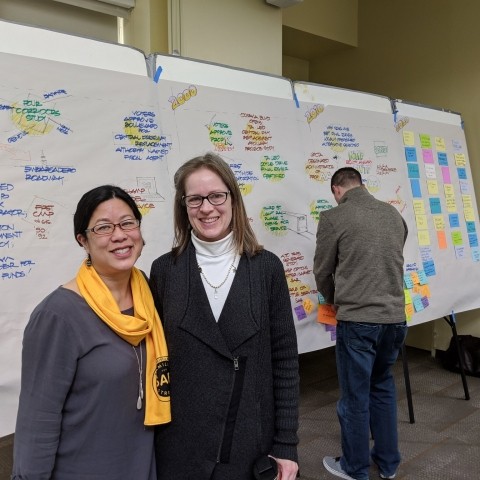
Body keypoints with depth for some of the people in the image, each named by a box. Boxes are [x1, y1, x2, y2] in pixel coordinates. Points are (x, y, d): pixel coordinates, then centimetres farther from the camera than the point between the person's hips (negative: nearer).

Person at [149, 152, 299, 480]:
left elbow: (285, 359, -3)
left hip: (250, 441, 0)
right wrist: (148, 437, 3)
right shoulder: (164, 270, -4)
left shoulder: (266, 267, -6)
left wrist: (286, 443, -4)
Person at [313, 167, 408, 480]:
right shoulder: (394, 214, 8)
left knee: (355, 397, 10)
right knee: (383, 389, 22)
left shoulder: (334, 217, -7)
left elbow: (323, 271, 1)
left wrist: (333, 300, 20)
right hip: (395, 318, 6)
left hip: (357, 320, -5)